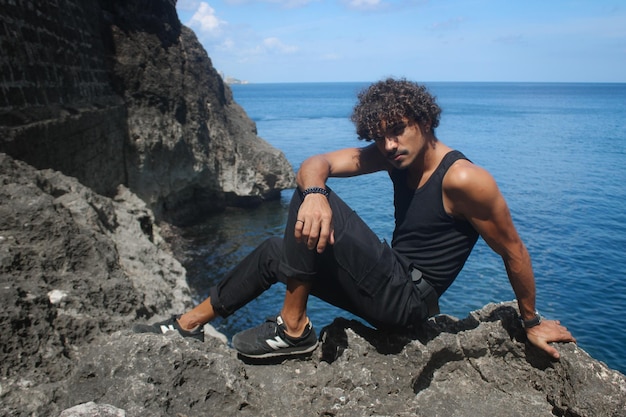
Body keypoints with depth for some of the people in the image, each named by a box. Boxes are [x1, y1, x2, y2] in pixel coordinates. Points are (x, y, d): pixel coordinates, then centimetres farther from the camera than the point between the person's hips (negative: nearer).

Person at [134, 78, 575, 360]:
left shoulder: (463, 179, -21)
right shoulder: (392, 154, 0)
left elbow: (514, 249, -11)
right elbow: (316, 164, -7)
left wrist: (532, 322, 1)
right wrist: (314, 194, -33)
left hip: (407, 300, -8)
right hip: (390, 283, 8)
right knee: (275, 252, 7)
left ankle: (293, 330, -12)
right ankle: (190, 323, 19)